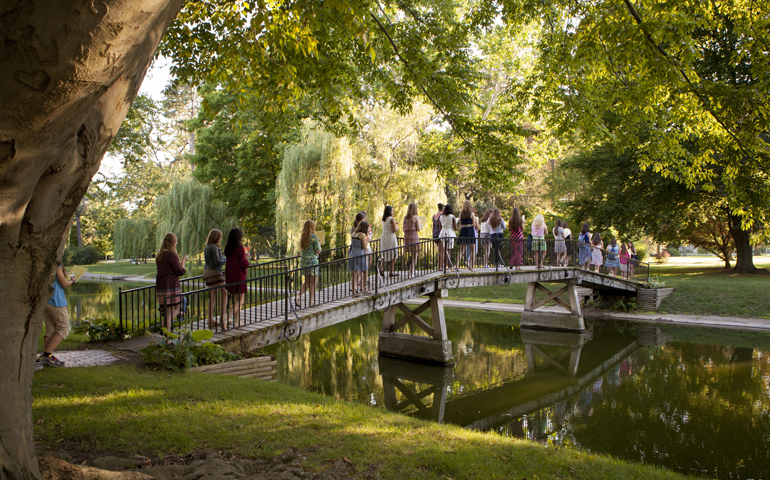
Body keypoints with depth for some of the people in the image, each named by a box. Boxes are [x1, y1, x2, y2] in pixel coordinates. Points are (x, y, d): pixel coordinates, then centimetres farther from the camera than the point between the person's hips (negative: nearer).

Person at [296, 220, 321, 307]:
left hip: (303, 260, 7)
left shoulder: (302, 237, 9)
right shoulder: (314, 237, -11)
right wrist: (319, 244, 9)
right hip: (312, 260, -7)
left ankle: (298, 296, -1)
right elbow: (318, 251, -11)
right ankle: (311, 301, 4)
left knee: (307, 281, 16)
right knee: (313, 282, 3)